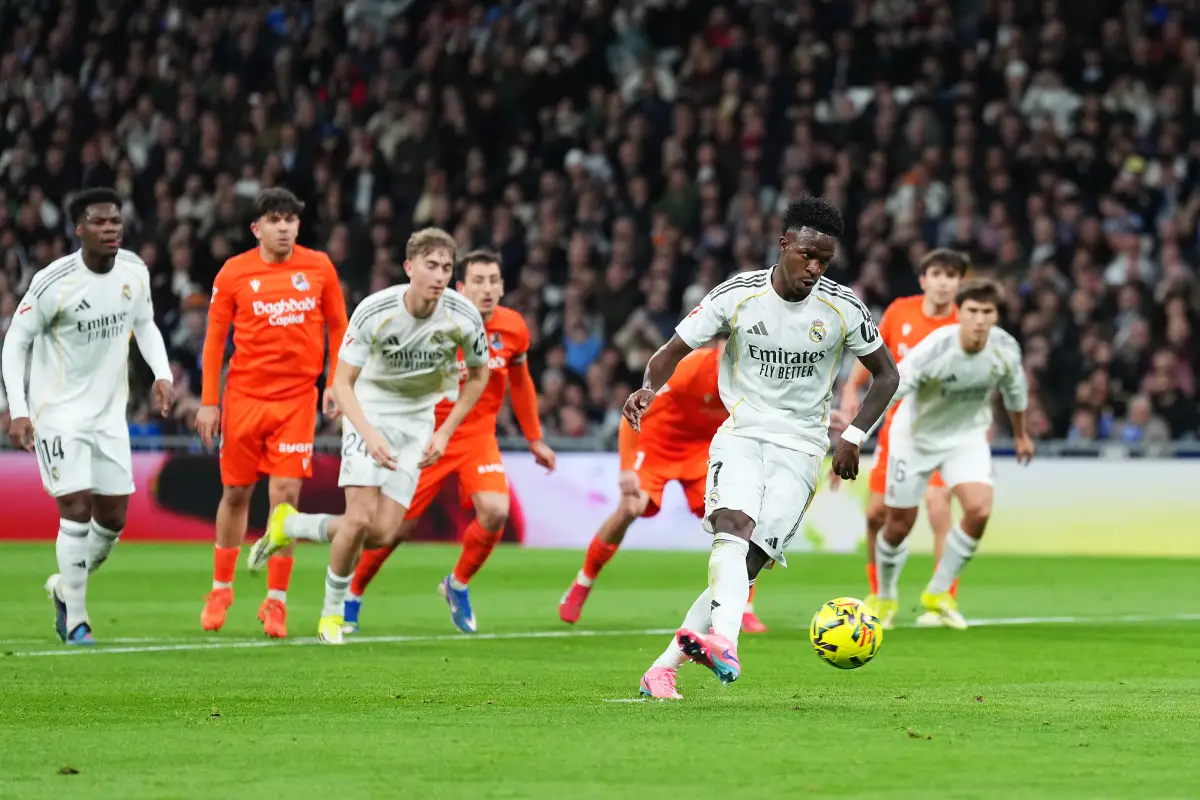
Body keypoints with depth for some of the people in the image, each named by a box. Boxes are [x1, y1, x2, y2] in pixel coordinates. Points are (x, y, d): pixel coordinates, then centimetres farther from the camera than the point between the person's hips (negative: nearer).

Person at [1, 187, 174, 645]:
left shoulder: (134, 271, -2)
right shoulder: (52, 283, -19)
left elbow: (144, 324, 15)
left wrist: (161, 373, -1)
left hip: (109, 413, 6)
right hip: (58, 413, -6)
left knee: (113, 517, 7)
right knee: (77, 512, -13)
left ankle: (65, 588, 33)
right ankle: (75, 622, -1)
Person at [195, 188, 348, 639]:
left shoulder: (319, 268, 2)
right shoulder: (234, 272, -2)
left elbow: (336, 327, 11)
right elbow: (214, 338, 3)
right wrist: (208, 401, 0)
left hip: (297, 398, 0)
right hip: (244, 395, 0)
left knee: (285, 495, -7)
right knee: (236, 493, 7)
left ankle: (276, 601, 1)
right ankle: (221, 589, 26)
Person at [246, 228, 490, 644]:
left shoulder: (464, 317, -17)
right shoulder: (374, 311, -24)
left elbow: (478, 376, 3)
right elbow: (342, 383, -17)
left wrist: (445, 432, -4)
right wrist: (369, 435, -32)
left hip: (416, 420, 3)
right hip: (370, 410, -3)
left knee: (384, 528, -9)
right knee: (361, 516, -18)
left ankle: (288, 524, 17)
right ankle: (333, 611, 7)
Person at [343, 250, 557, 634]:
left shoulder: (513, 329, -6)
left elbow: (520, 382, 12)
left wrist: (534, 439, 17)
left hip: (478, 435, 3)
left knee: (495, 512, -19)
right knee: (396, 525, 0)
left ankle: (458, 585, 8)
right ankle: (351, 598, 23)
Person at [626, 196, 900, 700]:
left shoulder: (842, 309, -3)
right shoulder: (737, 295, -5)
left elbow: (886, 375, 9)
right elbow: (674, 351, 1)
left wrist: (853, 436, -4)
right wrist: (648, 388, -21)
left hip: (801, 449, 1)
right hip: (742, 433, -1)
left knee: (748, 562, -14)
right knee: (734, 525, -30)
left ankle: (666, 666, -9)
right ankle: (723, 639, -52)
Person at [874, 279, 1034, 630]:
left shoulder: (1006, 349, -17)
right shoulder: (935, 348, -31)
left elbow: (1014, 390, 6)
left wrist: (1021, 435, 22)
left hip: (967, 436, 3)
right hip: (916, 436, -3)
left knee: (979, 509, -18)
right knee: (900, 523, 5)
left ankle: (938, 593, 3)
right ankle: (885, 599, 34)